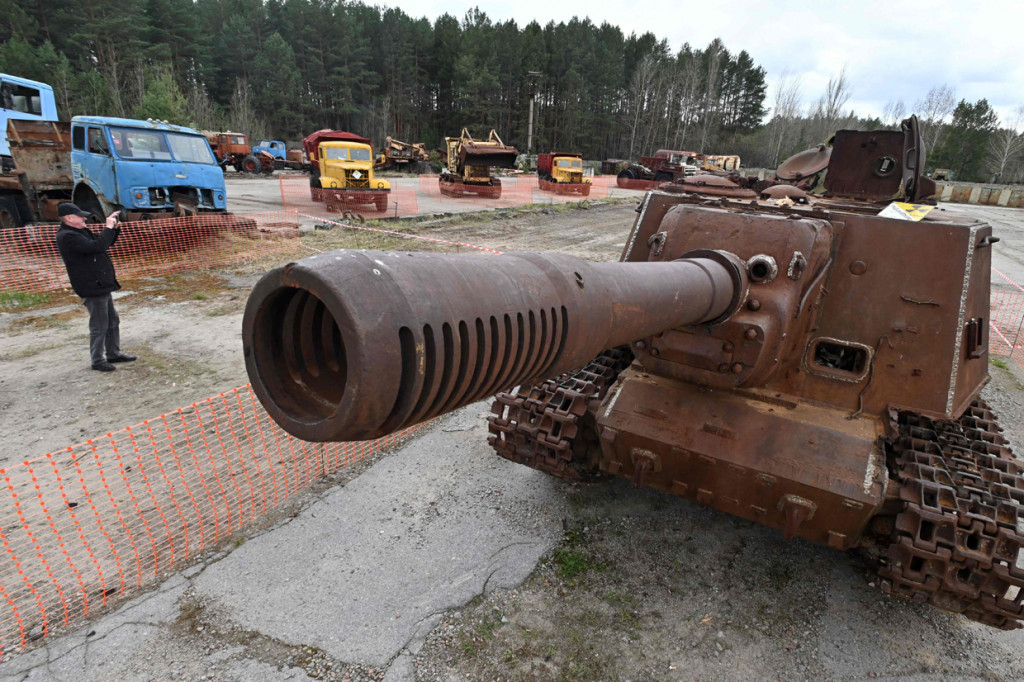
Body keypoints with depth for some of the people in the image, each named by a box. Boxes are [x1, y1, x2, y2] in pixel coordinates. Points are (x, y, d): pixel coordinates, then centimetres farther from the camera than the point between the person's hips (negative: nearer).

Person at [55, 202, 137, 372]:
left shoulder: (81, 232, 14)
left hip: (102, 285, 10)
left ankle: (113, 353, 29)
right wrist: (108, 227, -18)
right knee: (99, 326, -3)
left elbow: (105, 242, 21)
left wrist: (115, 227, 4)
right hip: (92, 288, -10)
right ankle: (97, 360, 8)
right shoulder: (67, 237, -18)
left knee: (113, 321, 18)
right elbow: (96, 246, -29)